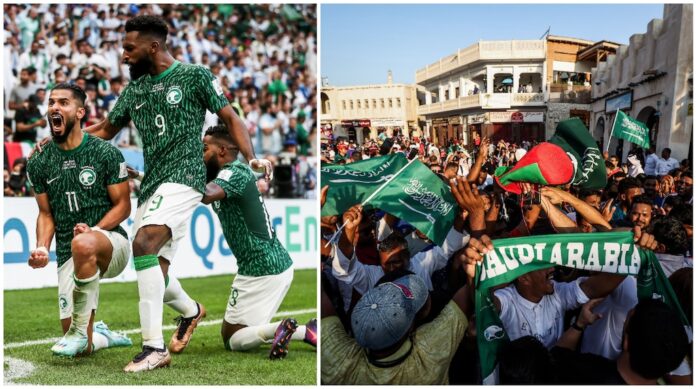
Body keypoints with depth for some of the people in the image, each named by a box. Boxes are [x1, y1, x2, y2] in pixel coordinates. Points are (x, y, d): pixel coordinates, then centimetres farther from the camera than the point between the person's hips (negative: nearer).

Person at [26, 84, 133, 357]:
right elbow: (46, 213, 12)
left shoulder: (106, 154, -4)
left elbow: (123, 206, -1)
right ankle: (102, 336, 34)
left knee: (82, 244, -42)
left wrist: (94, 230, -20)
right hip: (69, 256, 3)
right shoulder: (39, 163, 7)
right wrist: (42, 248, -7)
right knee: (81, 348, -4)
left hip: (111, 243, -3)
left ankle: (80, 329, -26)